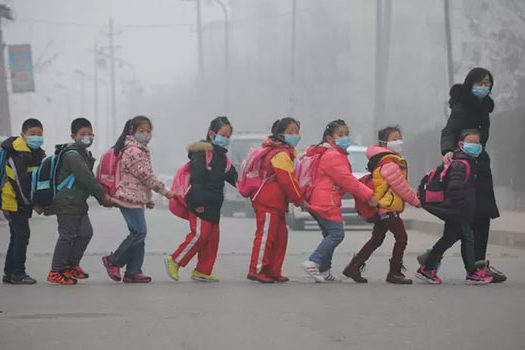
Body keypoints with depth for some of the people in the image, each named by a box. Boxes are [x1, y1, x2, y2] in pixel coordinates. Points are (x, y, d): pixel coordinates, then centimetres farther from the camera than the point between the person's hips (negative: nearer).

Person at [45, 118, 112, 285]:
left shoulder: (84, 154, 17)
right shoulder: (72, 154, -16)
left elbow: (89, 179, 21)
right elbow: (86, 178, -21)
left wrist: (102, 196, 10)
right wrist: (103, 196, -15)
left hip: (78, 203, 10)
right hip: (67, 203, -10)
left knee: (85, 232, 7)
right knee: (67, 236, -6)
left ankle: (71, 265, 20)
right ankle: (55, 272, 1)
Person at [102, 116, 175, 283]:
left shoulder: (141, 150, 19)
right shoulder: (133, 151, -15)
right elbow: (146, 175, -17)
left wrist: (147, 199, 23)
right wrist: (164, 191, -10)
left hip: (136, 198, 10)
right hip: (130, 197, -10)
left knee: (138, 233, 7)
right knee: (139, 232, -13)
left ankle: (133, 272, 7)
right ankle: (113, 261, -2)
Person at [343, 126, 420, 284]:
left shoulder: (393, 160, 17)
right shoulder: (388, 163, -17)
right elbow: (400, 185, -15)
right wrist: (415, 201, -6)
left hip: (381, 207, 10)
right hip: (388, 208, -10)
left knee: (377, 239, 14)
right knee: (401, 238, -5)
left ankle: (353, 267, 14)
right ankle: (394, 273, -1)